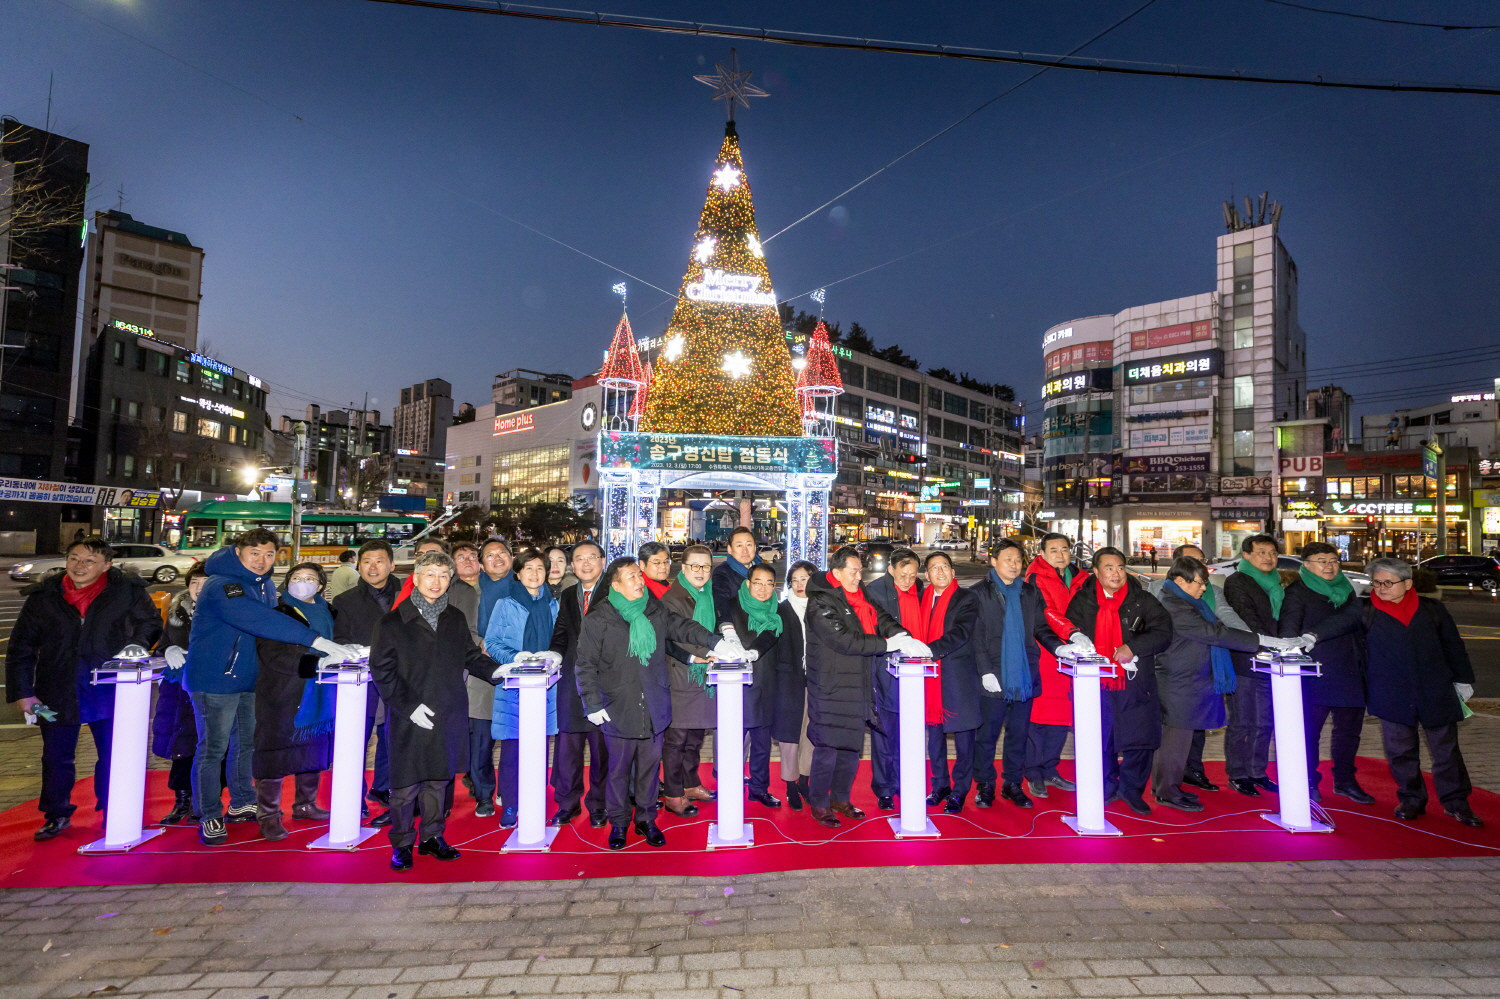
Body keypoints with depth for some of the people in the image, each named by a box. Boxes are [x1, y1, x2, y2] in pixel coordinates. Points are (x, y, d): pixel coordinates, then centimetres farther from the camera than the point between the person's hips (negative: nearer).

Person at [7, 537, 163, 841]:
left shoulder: (127, 590, -8)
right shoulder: (43, 595, -2)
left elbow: (151, 622, 6)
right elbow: (21, 648, 4)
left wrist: (136, 644, -13)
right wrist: (24, 692, 1)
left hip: (110, 691, -2)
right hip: (58, 693, 2)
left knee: (114, 756, 9)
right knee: (56, 758, 14)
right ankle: (57, 815, 33)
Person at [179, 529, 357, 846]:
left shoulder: (265, 584, 5)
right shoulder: (221, 586, -22)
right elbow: (258, 620, -35)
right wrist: (316, 641, -42)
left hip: (249, 677, 8)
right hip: (215, 678, -8)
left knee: (248, 742, 15)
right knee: (213, 748, 1)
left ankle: (241, 804, 30)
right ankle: (209, 816, 15)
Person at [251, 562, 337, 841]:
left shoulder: (326, 613, 13)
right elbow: (272, 655, -16)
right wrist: (313, 663, -26)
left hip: (317, 695, 6)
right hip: (282, 695, -5)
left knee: (313, 751, 13)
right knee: (275, 754, -2)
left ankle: (305, 805, 29)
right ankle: (268, 815, 10)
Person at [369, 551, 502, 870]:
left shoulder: (455, 619, 10)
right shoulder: (392, 622, -4)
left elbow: (470, 656, 15)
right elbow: (382, 670, -6)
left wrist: (495, 669, -3)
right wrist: (409, 705, -13)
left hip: (449, 715, 4)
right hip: (411, 718, -4)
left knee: (439, 778, 13)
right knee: (406, 783, 3)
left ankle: (432, 837, 28)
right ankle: (401, 844, 20)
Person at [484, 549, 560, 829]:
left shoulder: (553, 605, 11)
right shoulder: (505, 605, 1)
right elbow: (491, 643, -1)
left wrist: (555, 656, -4)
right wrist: (514, 658, -17)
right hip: (513, 685, -3)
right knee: (512, 748, -2)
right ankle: (509, 806, 10)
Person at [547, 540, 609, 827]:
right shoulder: (567, 596, 16)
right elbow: (561, 635, 17)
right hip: (572, 678, 5)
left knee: (601, 745, 5)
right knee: (567, 743, 10)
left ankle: (598, 805, 20)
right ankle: (567, 803, 25)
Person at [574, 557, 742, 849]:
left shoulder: (655, 611, 6)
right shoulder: (598, 619, -6)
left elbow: (682, 627, 4)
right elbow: (586, 665, -4)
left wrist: (715, 641, -11)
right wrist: (593, 704, -8)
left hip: (653, 708, 4)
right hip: (619, 710, -3)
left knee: (650, 766, 13)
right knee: (619, 769, 8)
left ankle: (646, 819, 29)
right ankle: (618, 823, 27)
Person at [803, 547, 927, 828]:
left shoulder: (858, 597, 10)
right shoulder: (822, 602, -15)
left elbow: (881, 619, 3)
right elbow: (844, 640, -22)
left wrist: (904, 637, -17)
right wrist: (889, 644, -21)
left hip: (856, 686, 8)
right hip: (830, 687, -8)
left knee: (852, 745, 15)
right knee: (827, 747, 1)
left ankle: (840, 798, 31)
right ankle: (819, 805, 17)